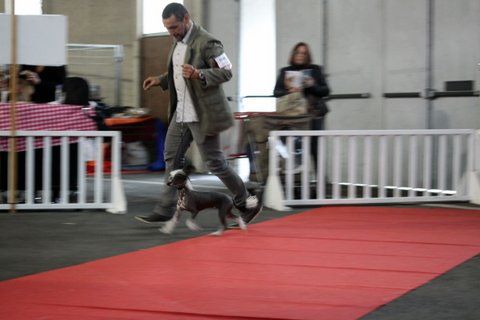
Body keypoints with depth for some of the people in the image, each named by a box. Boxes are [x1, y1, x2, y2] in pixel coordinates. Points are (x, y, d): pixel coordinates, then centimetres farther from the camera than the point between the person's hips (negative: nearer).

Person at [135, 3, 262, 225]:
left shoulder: (206, 42, -18)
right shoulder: (178, 42, 11)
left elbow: (226, 71, -18)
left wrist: (198, 75, -32)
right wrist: (161, 80, 11)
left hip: (202, 113, -9)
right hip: (181, 112, 9)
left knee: (214, 161, -2)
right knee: (172, 157, 10)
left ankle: (247, 204, 13)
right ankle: (165, 210, 17)